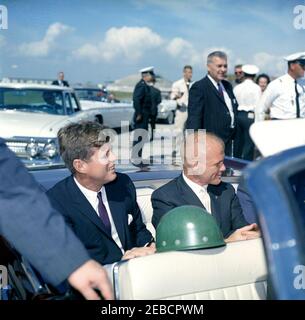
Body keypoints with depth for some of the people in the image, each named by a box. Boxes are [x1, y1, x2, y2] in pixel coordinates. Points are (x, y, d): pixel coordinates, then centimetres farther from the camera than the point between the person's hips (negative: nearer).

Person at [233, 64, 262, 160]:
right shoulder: (256, 88, -6)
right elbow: (257, 106, -9)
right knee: (249, 144, -2)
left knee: (238, 142, 13)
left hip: (238, 115, 5)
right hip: (250, 116, -5)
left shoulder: (237, 87, 6)